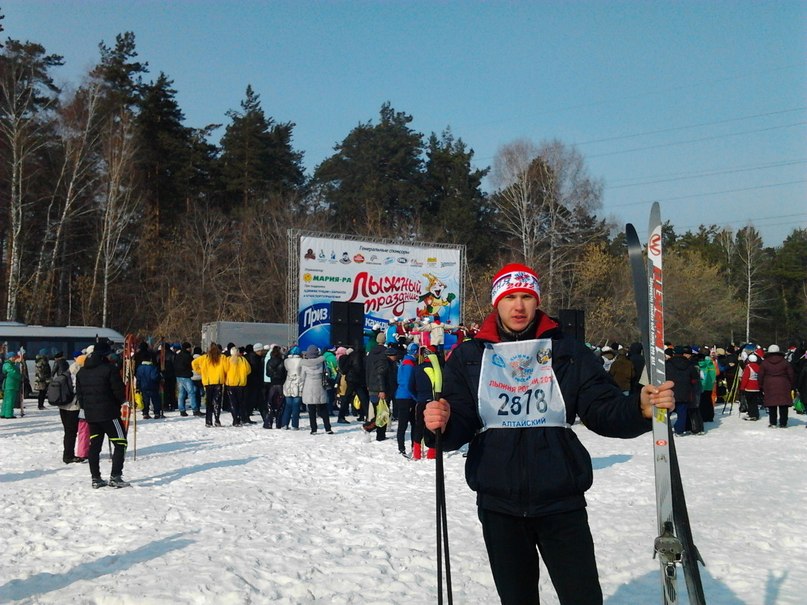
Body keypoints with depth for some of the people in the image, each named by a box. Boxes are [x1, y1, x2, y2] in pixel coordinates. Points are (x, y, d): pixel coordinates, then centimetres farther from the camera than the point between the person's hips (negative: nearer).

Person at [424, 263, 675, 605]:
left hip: (561, 501, -1)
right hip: (498, 504, 1)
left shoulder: (569, 353, 2)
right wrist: (442, 424, -26)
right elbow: (460, 427, -3)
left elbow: (603, 412, -4)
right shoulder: (468, 357, 2)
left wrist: (640, 408, -24)